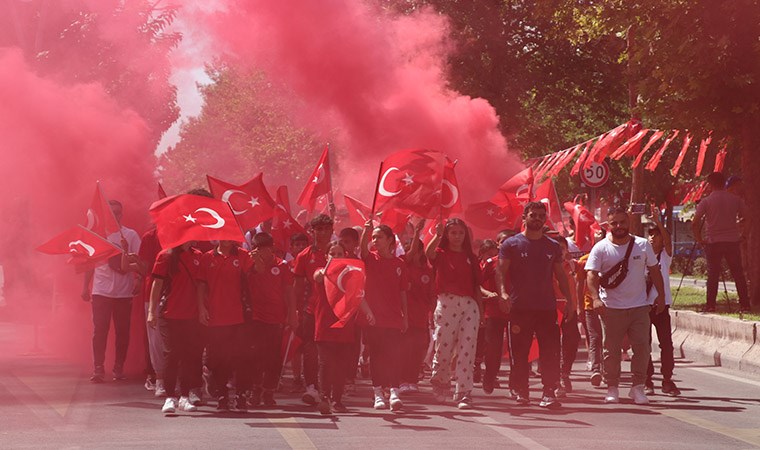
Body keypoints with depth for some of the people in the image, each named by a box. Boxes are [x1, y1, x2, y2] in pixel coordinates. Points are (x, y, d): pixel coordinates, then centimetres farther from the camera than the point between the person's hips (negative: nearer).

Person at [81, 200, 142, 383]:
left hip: (124, 292, 0)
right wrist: (85, 287, 10)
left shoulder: (131, 235, 4)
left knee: (122, 331, 3)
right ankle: (98, 368, 0)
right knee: (99, 330, -4)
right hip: (101, 291, 0)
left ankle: (119, 368, 12)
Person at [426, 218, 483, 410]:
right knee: (443, 349, -1)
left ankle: (464, 394, -7)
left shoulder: (471, 257, 16)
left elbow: (476, 286, 17)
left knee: (467, 351, -7)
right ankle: (440, 382, 25)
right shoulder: (441, 254, 7)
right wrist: (438, 235, -27)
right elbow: (428, 252, -18)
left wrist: (481, 309, 11)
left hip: (469, 305, 2)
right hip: (447, 303, -2)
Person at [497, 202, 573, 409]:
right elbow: (501, 271, -4)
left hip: (547, 307, 3)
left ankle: (549, 392, -1)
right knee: (519, 353, 1)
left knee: (550, 352, -4)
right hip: (519, 307, -2)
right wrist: (503, 292, -21)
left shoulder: (553, 247, 14)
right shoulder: (511, 244, 3)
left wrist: (569, 299, 5)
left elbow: (560, 275, 17)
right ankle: (521, 392, 11)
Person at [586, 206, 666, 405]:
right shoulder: (601, 248, -3)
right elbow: (591, 275, -11)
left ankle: (638, 387, 6)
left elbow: (654, 271, 14)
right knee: (611, 350, 3)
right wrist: (595, 297, -26)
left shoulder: (642, 245, 6)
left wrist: (661, 296, 11)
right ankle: (612, 388, 13)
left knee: (642, 347, -3)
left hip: (639, 307, 2)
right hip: (611, 308, -2)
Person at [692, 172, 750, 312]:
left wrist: (699, 239, 1)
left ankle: (710, 305, 2)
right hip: (733, 241, 2)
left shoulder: (706, 201, -5)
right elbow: (746, 219, 7)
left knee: (713, 274, 4)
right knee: (738, 274, 6)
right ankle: (745, 305, 5)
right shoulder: (736, 200, 3)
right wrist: (742, 236, 17)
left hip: (713, 242, -2)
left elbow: (695, 224, -10)